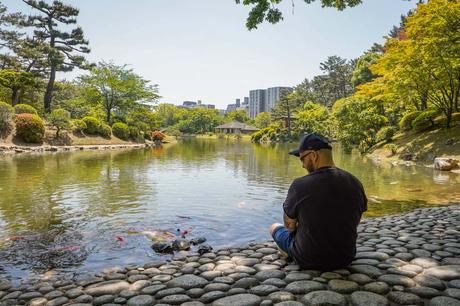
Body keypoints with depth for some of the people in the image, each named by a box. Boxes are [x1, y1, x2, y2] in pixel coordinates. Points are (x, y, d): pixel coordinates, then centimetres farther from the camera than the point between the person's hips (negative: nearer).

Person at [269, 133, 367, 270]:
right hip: (346, 257, 5)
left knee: (274, 227, 23)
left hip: (308, 260, -5)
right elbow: (354, 222, 5)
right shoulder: (355, 183, -9)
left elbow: (289, 225, -9)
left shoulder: (300, 185, -24)